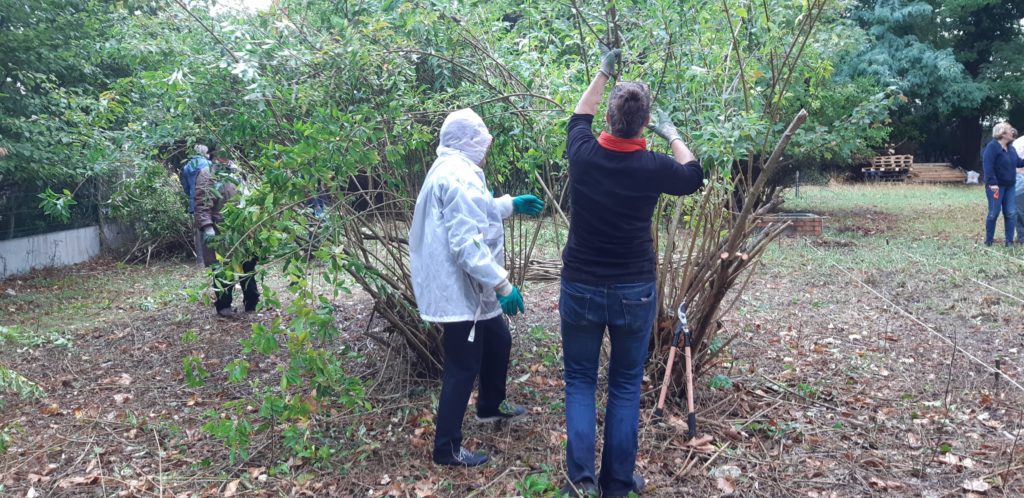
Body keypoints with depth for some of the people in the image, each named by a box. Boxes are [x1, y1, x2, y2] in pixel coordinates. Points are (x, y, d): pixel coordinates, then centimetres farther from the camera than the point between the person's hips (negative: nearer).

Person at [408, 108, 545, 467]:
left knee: (498, 343, 26)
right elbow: (467, 244, -30)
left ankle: (490, 406, 48)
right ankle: (447, 448, 11)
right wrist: (503, 284, -27)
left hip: (469, 289, 11)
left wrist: (511, 204, 28)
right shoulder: (460, 177, -23)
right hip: (459, 291, -11)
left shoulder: (450, 170, 13)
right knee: (463, 367, -1)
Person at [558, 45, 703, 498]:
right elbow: (693, 176, 11)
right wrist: (672, 134, 22)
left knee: (580, 381, 13)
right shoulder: (653, 167, -12)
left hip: (581, 288, 1)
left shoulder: (582, 154, -9)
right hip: (634, 292, -1)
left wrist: (603, 72, 27)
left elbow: (580, 116, 16)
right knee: (626, 385, 12)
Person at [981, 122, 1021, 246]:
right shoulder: (992, 147, -14)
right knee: (994, 213, -2)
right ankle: (988, 240, 11)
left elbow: (1018, 162, 23)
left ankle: (1009, 240, 11)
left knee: (1011, 213, 5)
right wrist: (992, 182, -28)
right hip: (996, 186, -8)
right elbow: (987, 166, -22)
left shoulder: (1011, 149, 12)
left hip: (1010, 186, 8)